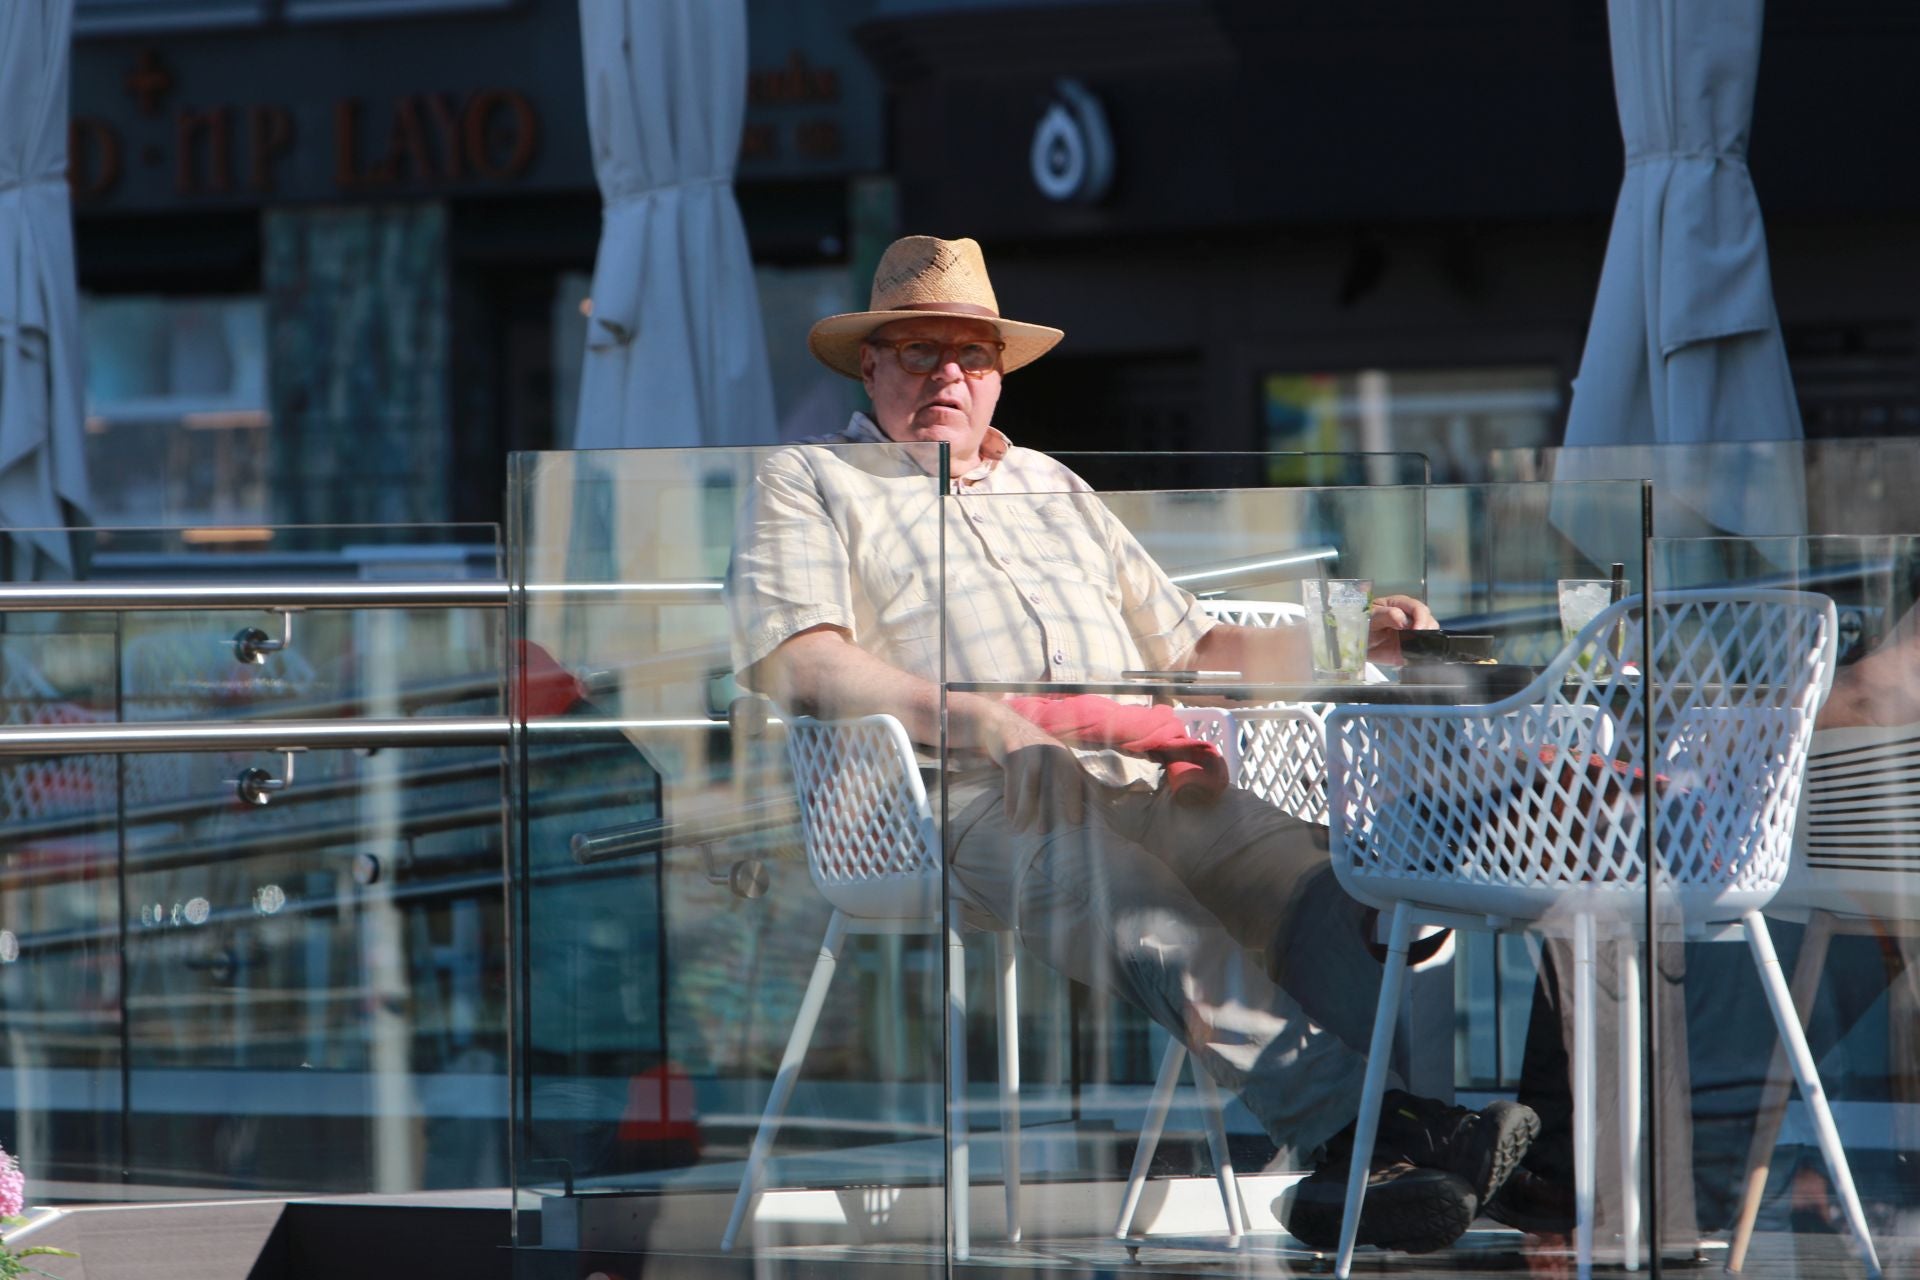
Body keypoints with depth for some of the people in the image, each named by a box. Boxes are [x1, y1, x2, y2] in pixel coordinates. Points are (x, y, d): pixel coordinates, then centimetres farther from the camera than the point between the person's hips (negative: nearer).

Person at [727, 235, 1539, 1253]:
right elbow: (799, 662, -3)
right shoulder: (808, 485, 16)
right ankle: (1354, 1126, -51)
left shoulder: (1051, 487, 34)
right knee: (1140, 909, -36)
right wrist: (953, 713, -20)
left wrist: (1349, 642, 18)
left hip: (1136, 778, 5)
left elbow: (1191, 649, 34)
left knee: (1302, 873, -26)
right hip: (966, 792, -5)